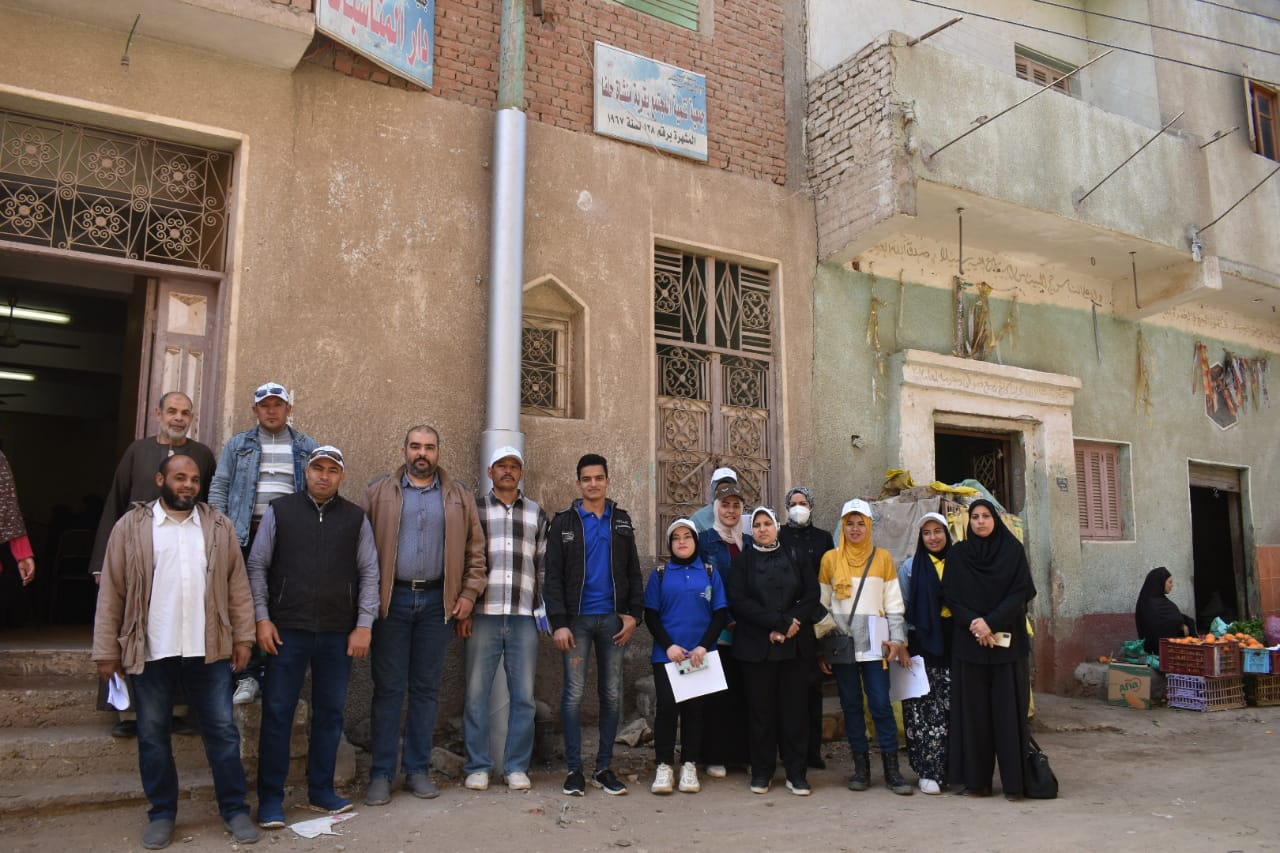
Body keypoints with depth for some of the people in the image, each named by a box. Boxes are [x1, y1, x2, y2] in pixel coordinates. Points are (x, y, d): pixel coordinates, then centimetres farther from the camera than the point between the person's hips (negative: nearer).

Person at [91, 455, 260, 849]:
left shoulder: (219, 526, 5)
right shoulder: (131, 527, 0)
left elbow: (237, 585, 5)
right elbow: (112, 593, 0)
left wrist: (243, 637, 0)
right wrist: (107, 651, -2)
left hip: (209, 650, 1)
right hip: (151, 652, -1)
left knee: (222, 731, 7)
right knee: (153, 736, 10)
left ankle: (235, 809, 18)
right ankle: (162, 814, 26)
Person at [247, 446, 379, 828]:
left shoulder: (355, 518, 6)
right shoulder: (279, 511, 3)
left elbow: (369, 574, 6)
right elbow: (257, 566, 3)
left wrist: (364, 625, 0)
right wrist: (262, 618, -5)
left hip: (338, 634, 2)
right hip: (288, 630, -1)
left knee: (330, 713, 9)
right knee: (277, 712, 2)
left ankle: (321, 790, 23)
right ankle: (270, 798, 13)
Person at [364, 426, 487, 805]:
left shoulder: (459, 497, 9)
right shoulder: (380, 492, 6)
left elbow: (475, 550, 8)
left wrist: (469, 594, 0)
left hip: (437, 600, 1)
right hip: (391, 599, -1)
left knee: (427, 688, 8)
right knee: (388, 687, 2)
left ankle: (417, 769, 18)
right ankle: (381, 773, 11)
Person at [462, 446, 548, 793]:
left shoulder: (536, 514, 14)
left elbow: (544, 565, 14)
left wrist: (544, 607, 8)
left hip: (524, 617, 2)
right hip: (483, 614, -2)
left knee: (523, 695, 5)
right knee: (477, 693, 2)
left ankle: (517, 766, 15)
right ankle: (477, 766, 14)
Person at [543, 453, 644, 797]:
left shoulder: (622, 521, 10)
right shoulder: (564, 522, 2)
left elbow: (633, 572, 10)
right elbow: (553, 576, -3)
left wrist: (634, 614, -2)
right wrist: (558, 623, -11)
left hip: (613, 619, 3)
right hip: (578, 619, -2)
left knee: (612, 694, 7)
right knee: (574, 693, -1)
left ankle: (604, 768, 17)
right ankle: (574, 769, 10)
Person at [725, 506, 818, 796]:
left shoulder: (794, 558, 11)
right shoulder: (743, 561, 7)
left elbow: (811, 595, 2)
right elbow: (738, 601, -6)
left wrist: (790, 624, -13)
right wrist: (778, 622, -14)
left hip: (795, 645, 1)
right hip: (756, 647, -1)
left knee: (794, 708, 1)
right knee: (761, 709, 3)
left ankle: (796, 772, 10)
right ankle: (761, 772, 14)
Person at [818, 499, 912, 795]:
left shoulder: (882, 558, 5)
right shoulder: (830, 559, 5)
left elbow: (894, 603, 6)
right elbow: (822, 604, 7)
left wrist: (898, 640, -3)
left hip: (873, 643, -1)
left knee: (880, 703, -5)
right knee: (851, 704, 5)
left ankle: (891, 767, 4)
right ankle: (861, 766, 15)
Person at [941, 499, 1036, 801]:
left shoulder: (1013, 550, 4)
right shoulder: (957, 554, 7)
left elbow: (1021, 592, -4)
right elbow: (950, 596, 2)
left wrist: (991, 622, -14)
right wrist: (973, 623, -14)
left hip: (1007, 640, -1)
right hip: (968, 641, 1)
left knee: (1008, 709, -2)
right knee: (972, 710, 2)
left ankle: (1013, 781, 4)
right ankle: (976, 779, 8)